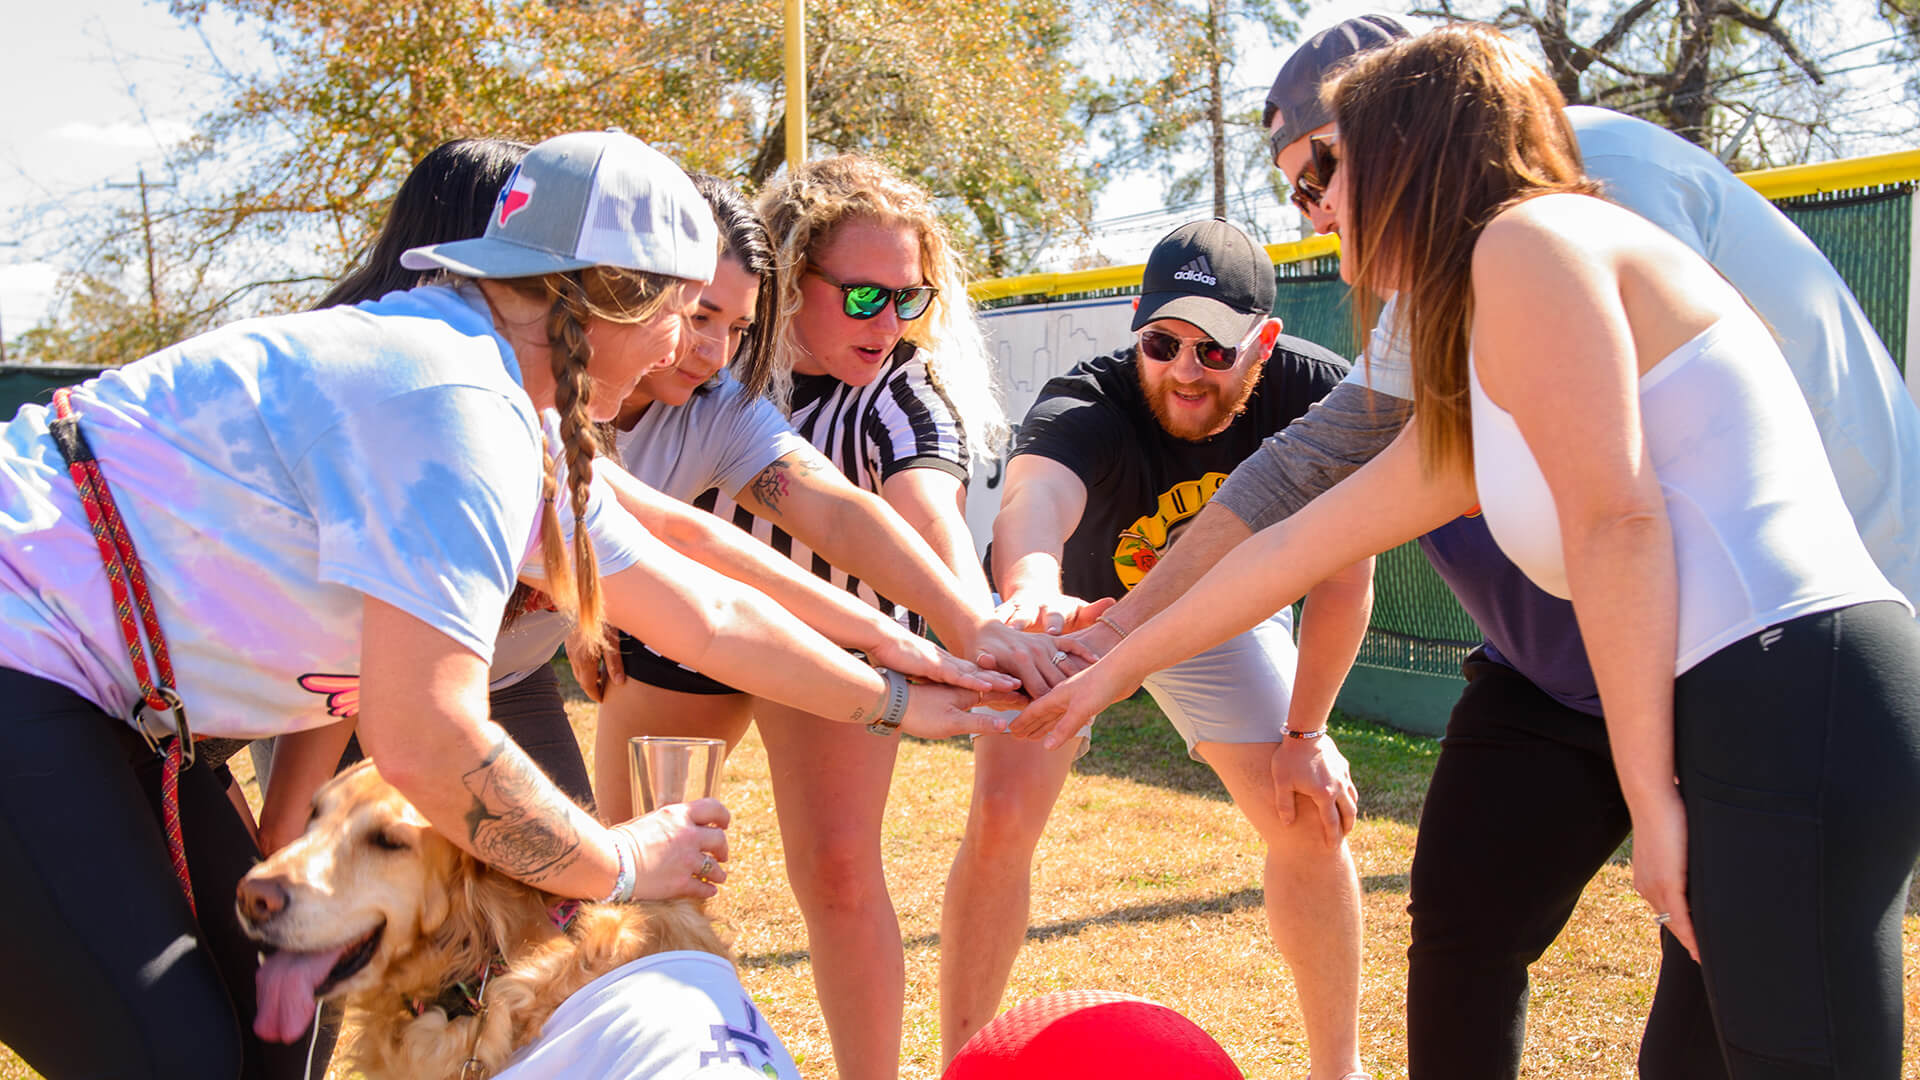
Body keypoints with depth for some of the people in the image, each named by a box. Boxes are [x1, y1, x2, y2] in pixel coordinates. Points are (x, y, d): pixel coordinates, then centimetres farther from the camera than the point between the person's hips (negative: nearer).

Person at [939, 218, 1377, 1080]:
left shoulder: (1318, 395, -28)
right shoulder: (1084, 409, -37)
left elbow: (1345, 572, -19)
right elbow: (1034, 496, -60)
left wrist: (1305, 732, -16)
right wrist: (1030, 587, -83)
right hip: (1076, 606, -2)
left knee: (1312, 819, -3)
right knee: (1000, 816, -16)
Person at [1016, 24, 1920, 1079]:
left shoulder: (1526, 237, -5)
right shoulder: (1469, 403, 21)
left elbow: (1615, 517, -15)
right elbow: (1298, 543, 27)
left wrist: (1651, 794, -13)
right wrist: (1111, 668, 35)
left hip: (1800, 700, -10)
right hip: (1752, 719, 10)